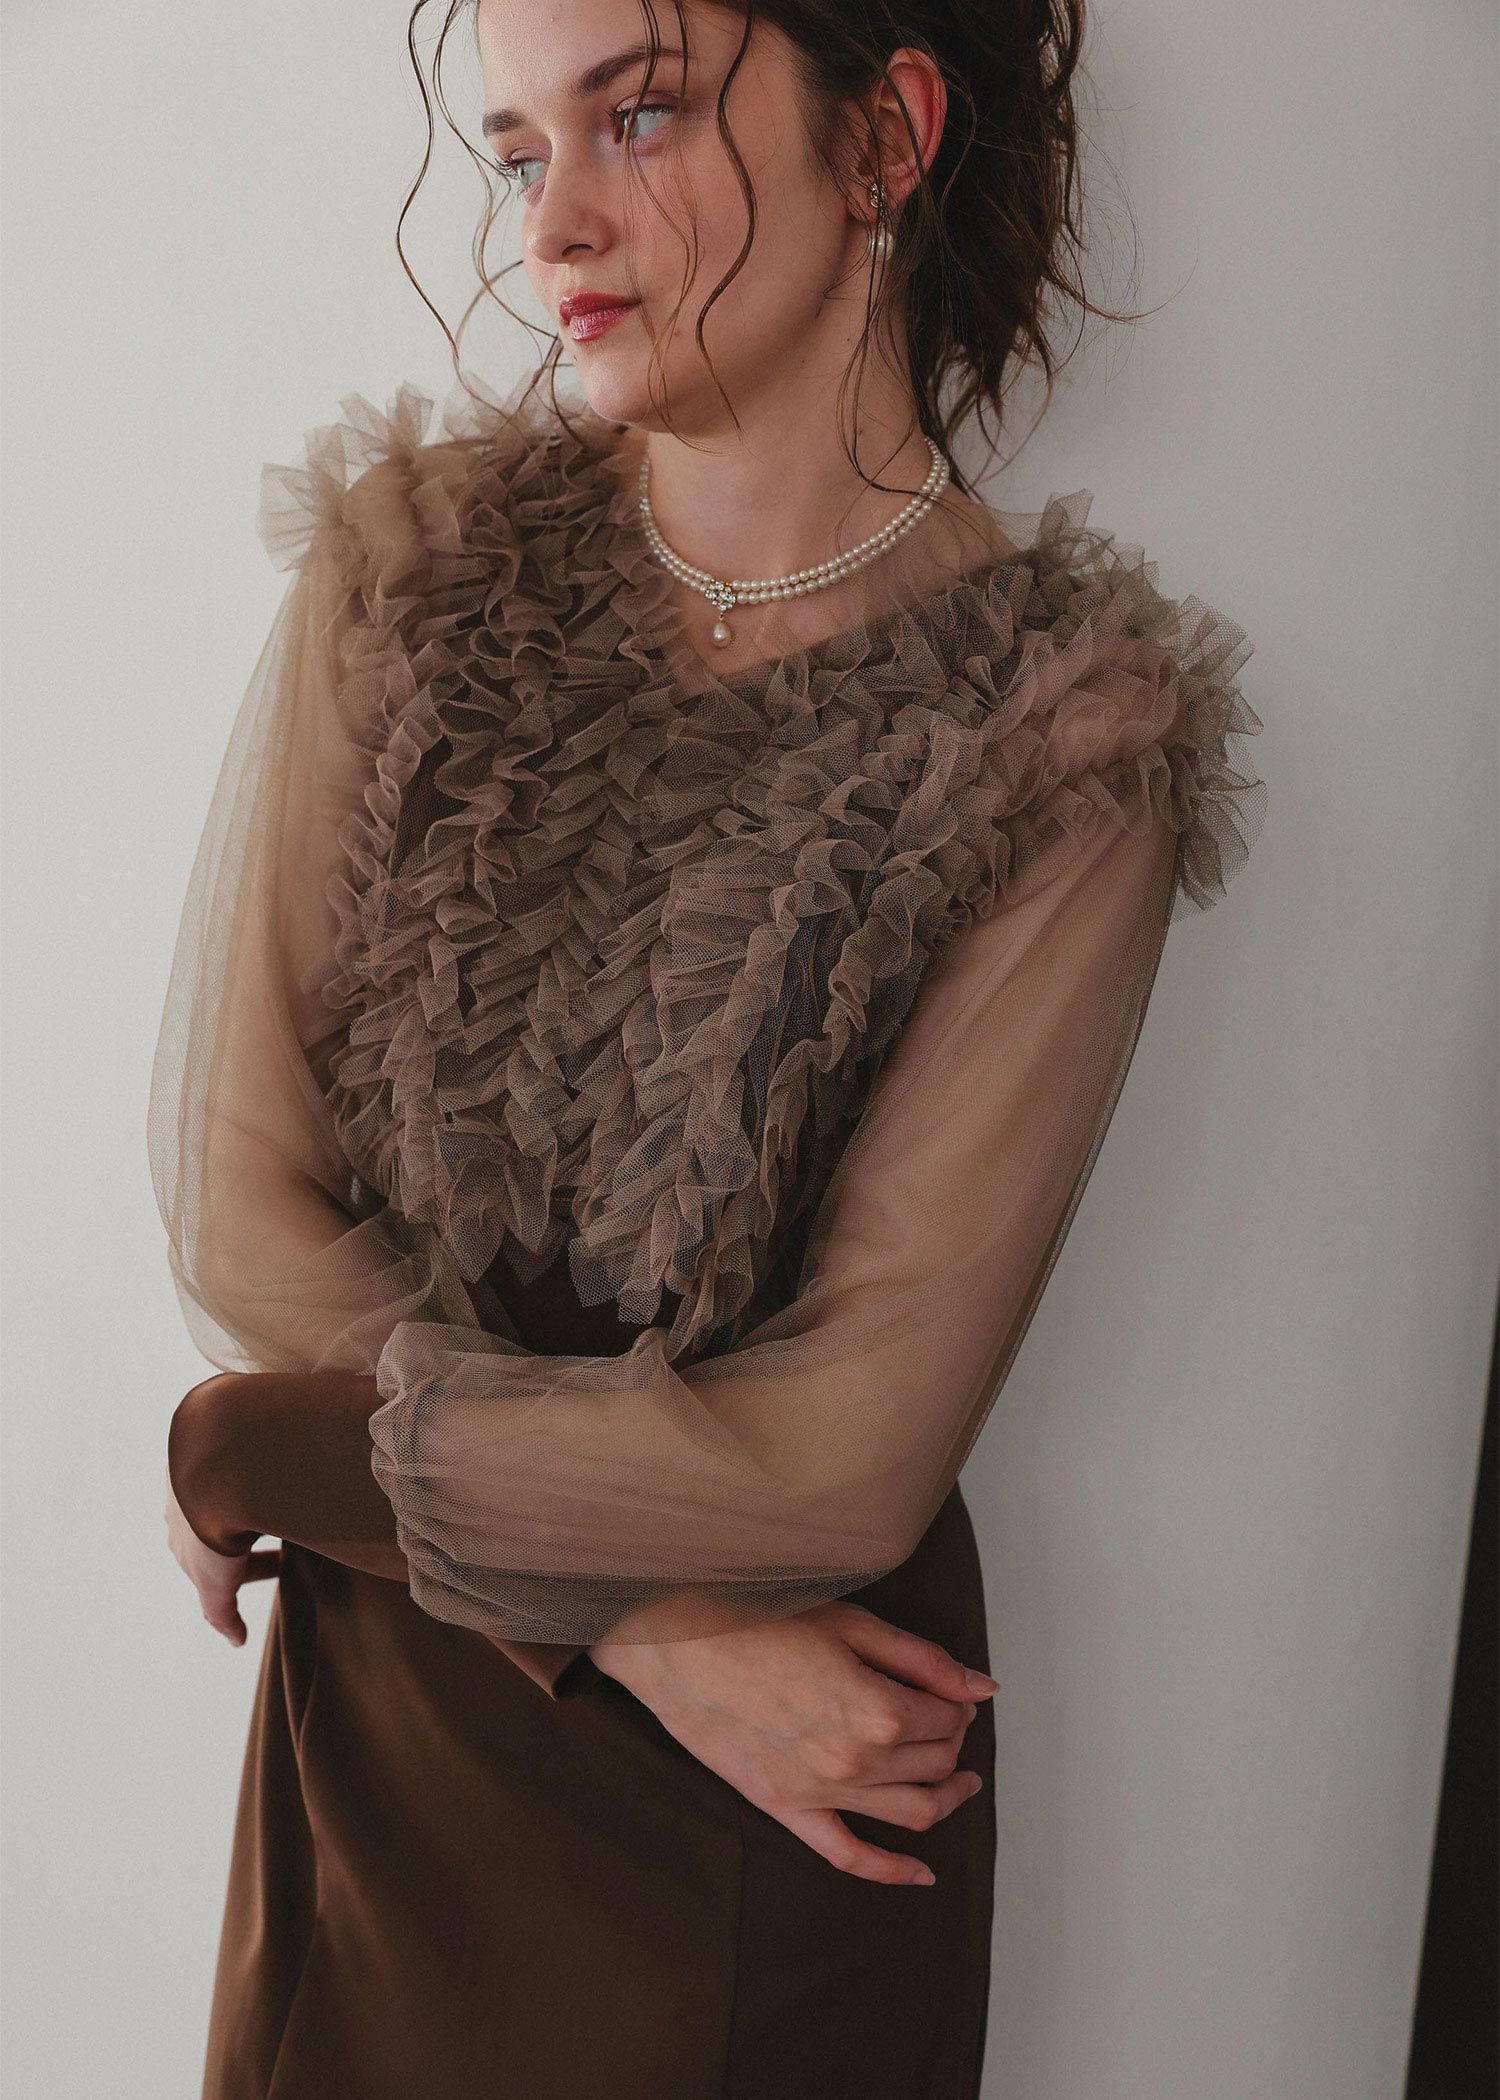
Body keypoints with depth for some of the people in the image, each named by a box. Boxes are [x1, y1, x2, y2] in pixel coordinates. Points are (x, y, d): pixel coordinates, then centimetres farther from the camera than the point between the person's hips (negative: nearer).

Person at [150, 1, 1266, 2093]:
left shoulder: (1068, 735, -16)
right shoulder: (411, 565, -8)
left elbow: (849, 1447, -19)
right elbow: (230, 1188, -12)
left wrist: (265, 1452, -13)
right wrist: (650, 1616, -17)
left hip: (784, 1788, -2)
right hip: (385, 1697, 3)